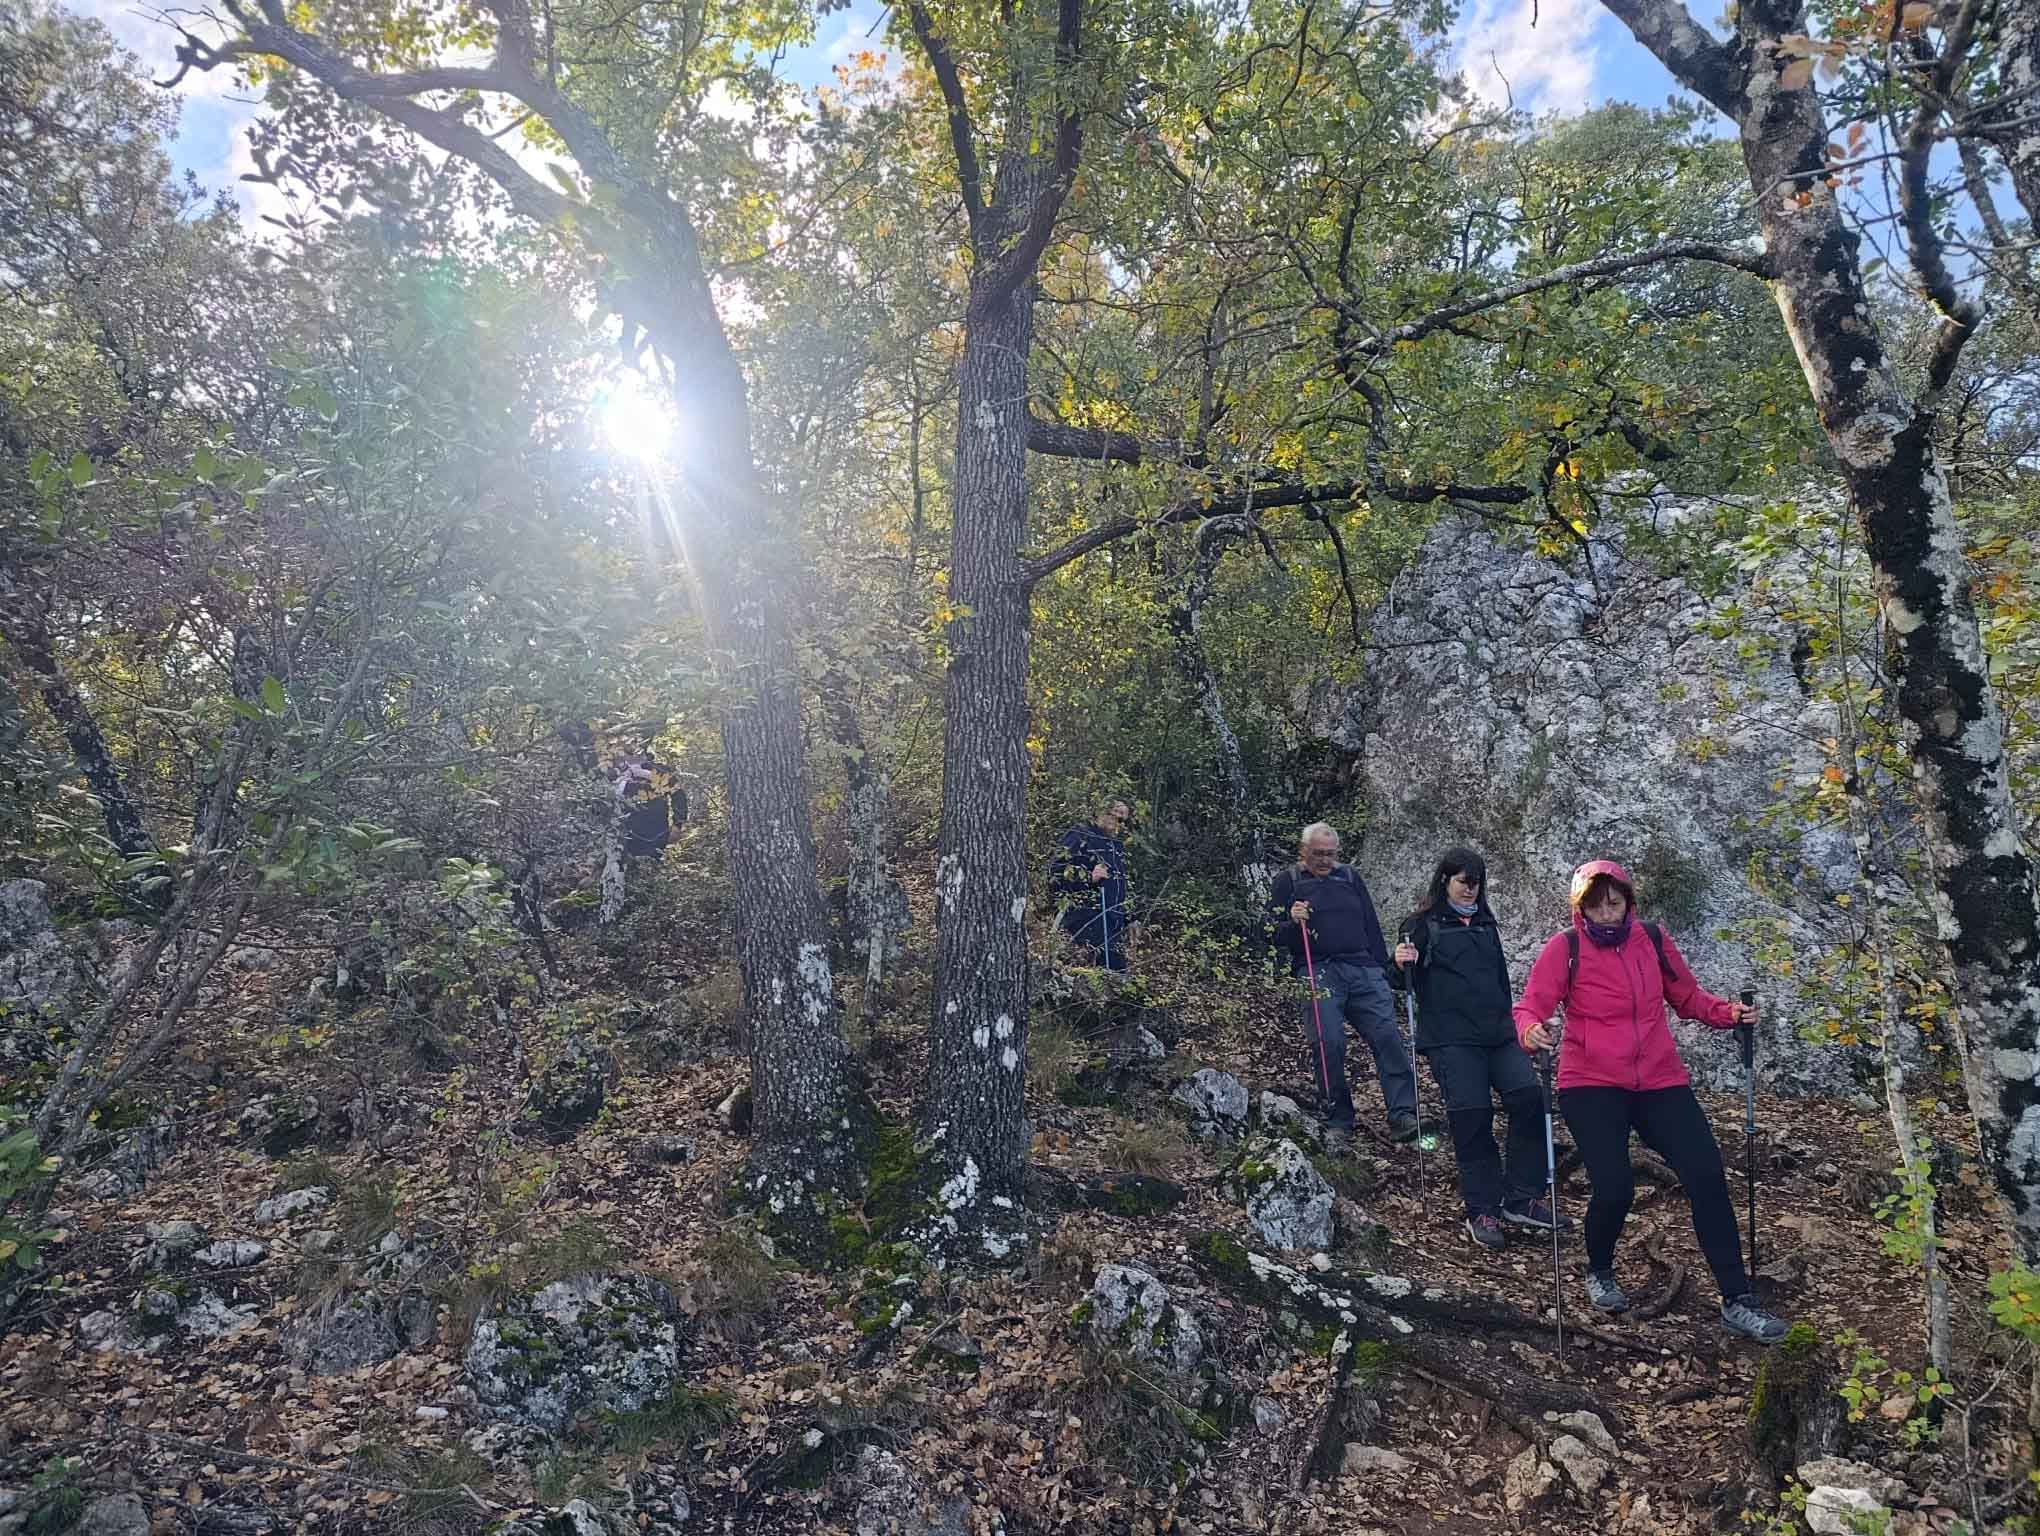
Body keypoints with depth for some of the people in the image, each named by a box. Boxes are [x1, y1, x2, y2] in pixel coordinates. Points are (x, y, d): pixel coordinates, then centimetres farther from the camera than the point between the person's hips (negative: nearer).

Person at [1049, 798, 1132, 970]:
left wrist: (1126, 917, 27)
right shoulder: (1079, 837, -3)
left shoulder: (1118, 845, 22)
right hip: (1086, 922, -8)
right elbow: (1055, 872, -11)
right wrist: (1089, 877, -22)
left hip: (1114, 923, 8)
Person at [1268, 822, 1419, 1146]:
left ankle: (1403, 1116, -9)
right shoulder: (1288, 881, 10)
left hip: (1363, 969, 3)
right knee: (1328, 1042, -13)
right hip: (1318, 971, -3)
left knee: (1388, 1036, -10)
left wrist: (1383, 970, 15)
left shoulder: (1351, 877, 19)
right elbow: (1274, 937, 8)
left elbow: (1372, 925, 22)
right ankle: (1338, 1121, -1)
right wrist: (1293, 922, -14)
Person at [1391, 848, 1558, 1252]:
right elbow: (1405, 983, -2)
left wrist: (1510, 1022, 25)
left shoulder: (1485, 923, 18)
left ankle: (1520, 1199, 1)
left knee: (1528, 1097, -11)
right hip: (1451, 1038, -5)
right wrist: (1401, 965, -24)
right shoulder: (1424, 924, 1)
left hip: (1497, 1033, 5)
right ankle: (1482, 1211, 5)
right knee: (1472, 1117, -8)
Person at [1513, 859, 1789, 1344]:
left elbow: (1687, 997, 17)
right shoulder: (1564, 947, -7)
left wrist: (1728, 1013, -1)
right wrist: (1531, 1031, -32)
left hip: (1660, 1082, 4)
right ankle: (1600, 1273, 20)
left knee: (1707, 1177, -6)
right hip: (1592, 1086, -4)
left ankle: (1737, 1301, 8)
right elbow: (1530, 1006, -11)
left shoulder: (1653, 939, 4)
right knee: (1614, 1190, -13)